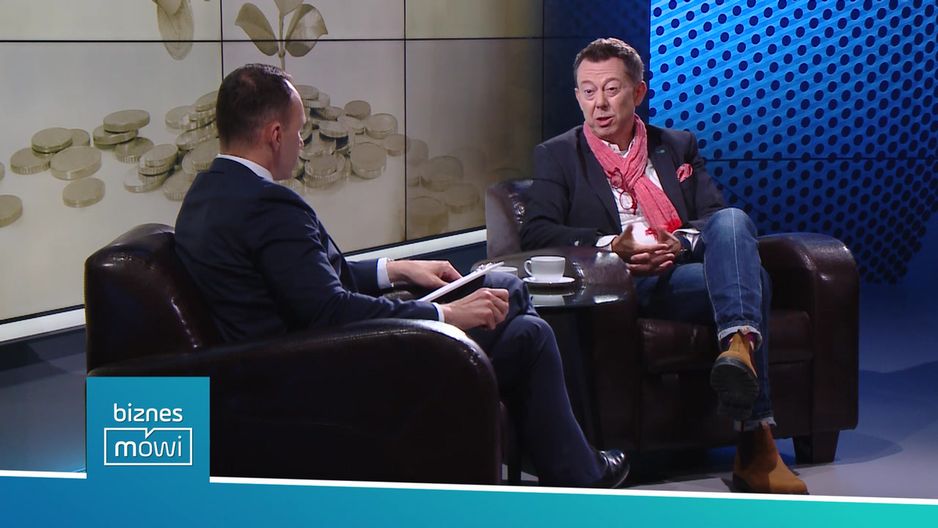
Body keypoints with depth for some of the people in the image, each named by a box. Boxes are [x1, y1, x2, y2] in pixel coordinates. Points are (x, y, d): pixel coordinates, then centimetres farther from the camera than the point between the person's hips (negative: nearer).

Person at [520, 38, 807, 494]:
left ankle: (740, 345, -54)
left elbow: (716, 215, 13)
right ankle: (755, 439, -41)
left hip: (688, 268, 4)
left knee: (733, 220, -31)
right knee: (750, 277, -30)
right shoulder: (557, 156, 16)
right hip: (627, 287, -3)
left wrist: (682, 243, -11)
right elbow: (536, 233, 0)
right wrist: (612, 246, -15)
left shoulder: (678, 147, 25)